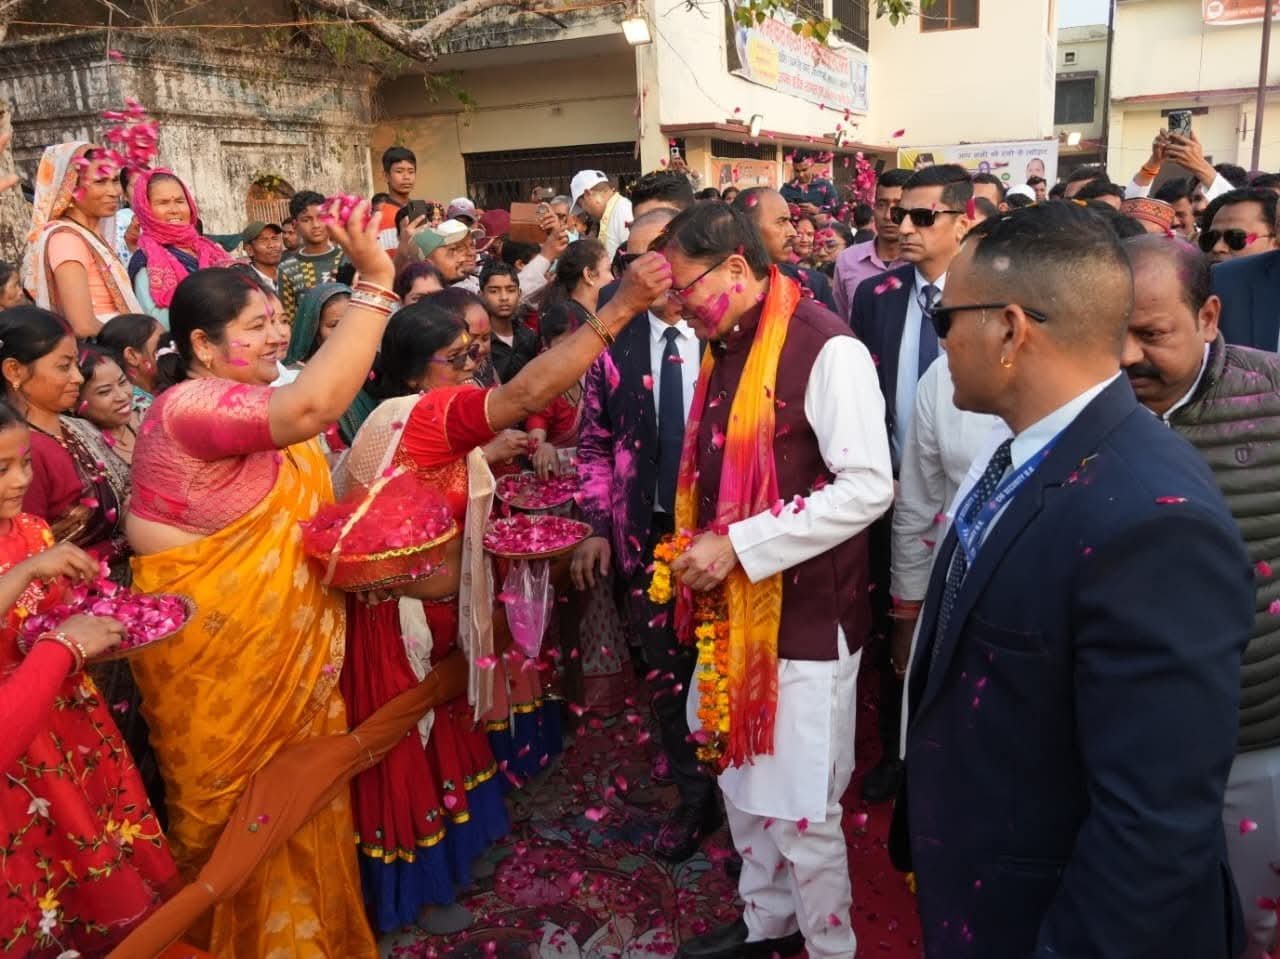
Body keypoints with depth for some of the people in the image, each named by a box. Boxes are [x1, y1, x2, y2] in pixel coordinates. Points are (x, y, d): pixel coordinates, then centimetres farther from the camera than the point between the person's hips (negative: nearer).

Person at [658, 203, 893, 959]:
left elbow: (869, 486, -22)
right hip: (736, 604, 8)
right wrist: (706, 548, 4)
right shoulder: (727, 347, 9)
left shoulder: (825, 348, -16)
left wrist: (739, 546, -22)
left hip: (805, 613, -8)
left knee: (803, 808, 5)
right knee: (743, 784, 20)